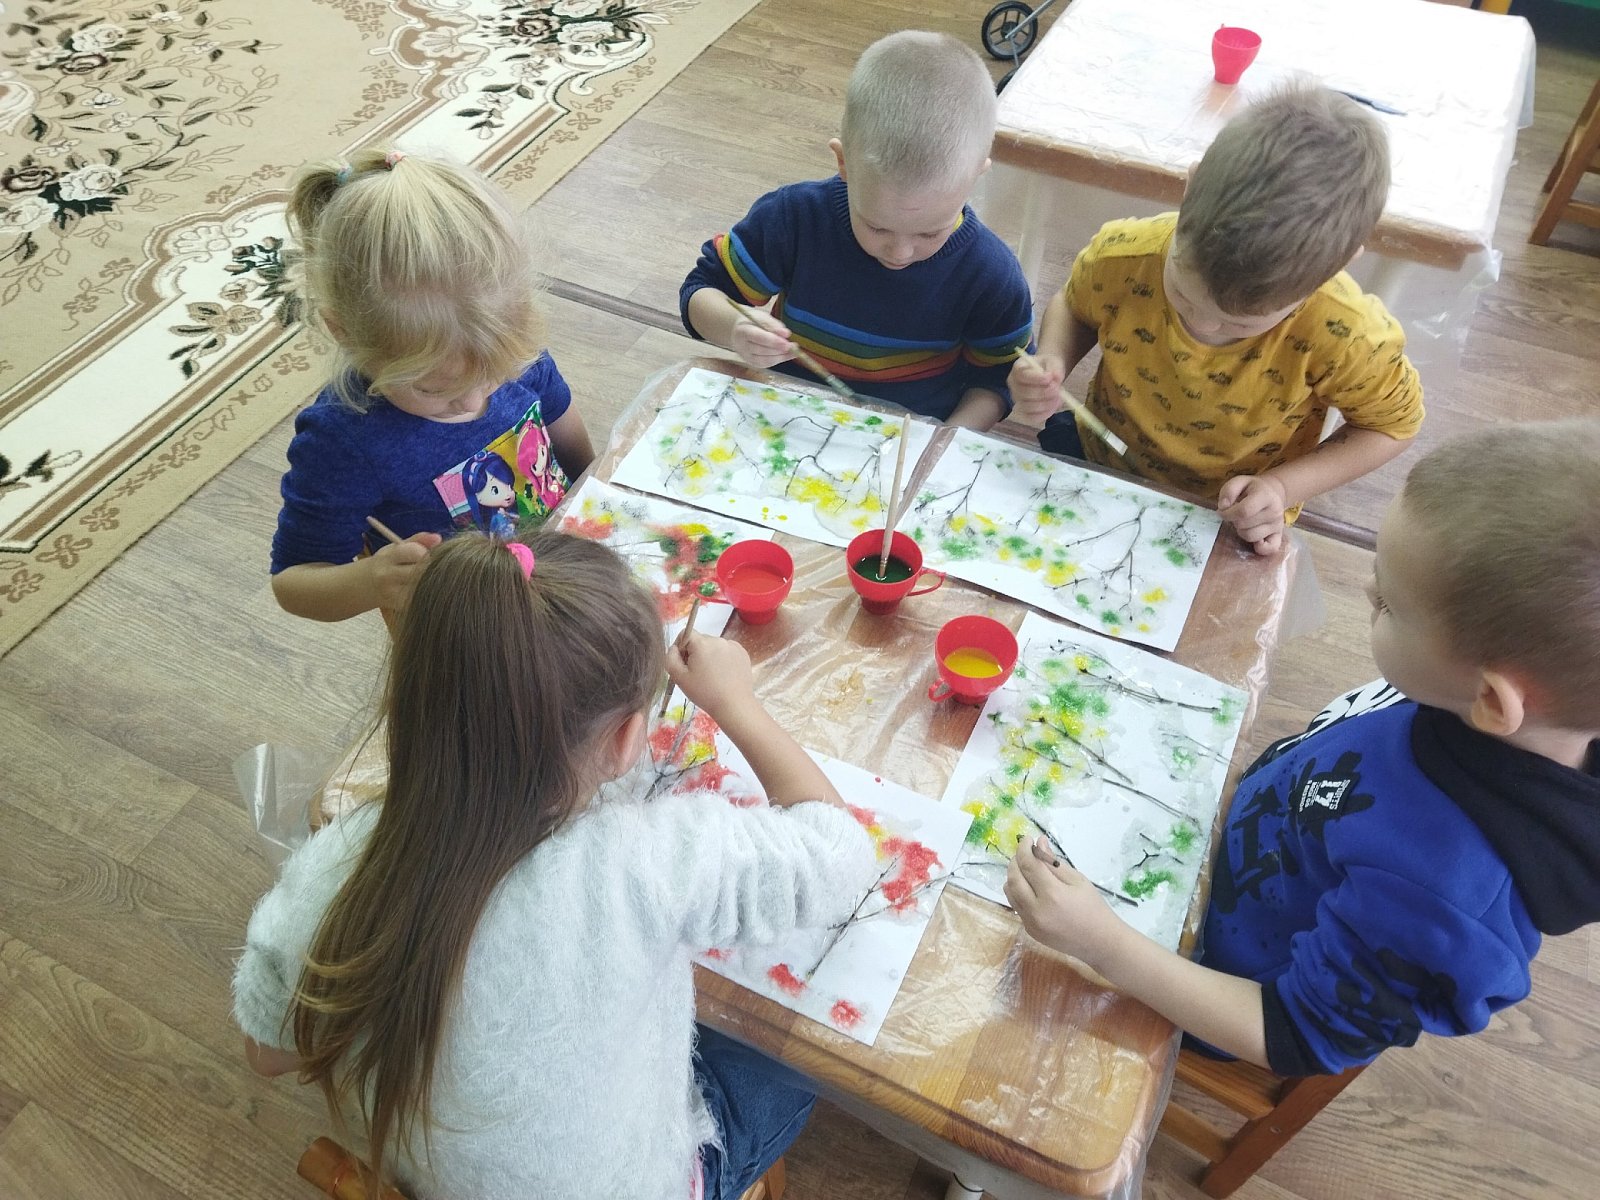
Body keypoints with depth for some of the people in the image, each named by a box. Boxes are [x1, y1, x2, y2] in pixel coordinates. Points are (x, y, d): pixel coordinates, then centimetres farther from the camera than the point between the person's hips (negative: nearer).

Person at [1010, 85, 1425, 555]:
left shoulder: (1346, 336, -33)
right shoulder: (1122, 257, -27)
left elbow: (1392, 422, -10)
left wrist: (1282, 488, -23)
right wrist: (1052, 366, -22)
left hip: (1233, 522, -1)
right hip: (1096, 460, 1)